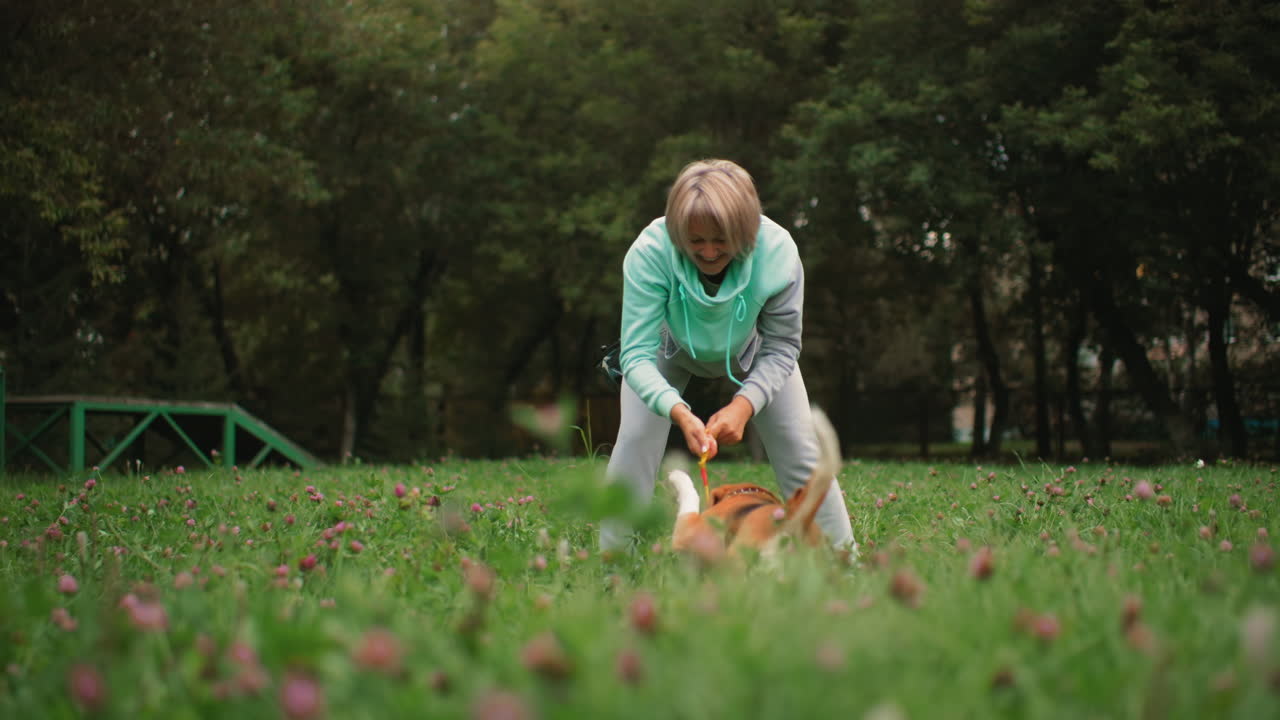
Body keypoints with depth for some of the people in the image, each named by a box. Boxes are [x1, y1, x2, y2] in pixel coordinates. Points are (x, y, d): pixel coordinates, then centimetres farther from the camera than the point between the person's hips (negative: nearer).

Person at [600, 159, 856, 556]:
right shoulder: (649, 253, -41)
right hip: (671, 349, -1)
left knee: (799, 449, -4)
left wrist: (745, 404, -42)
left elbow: (782, 347, -25)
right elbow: (636, 355, -40)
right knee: (633, 445, -15)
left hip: (751, 351, 1)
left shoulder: (778, 252, -36)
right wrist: (678, 412, -56)